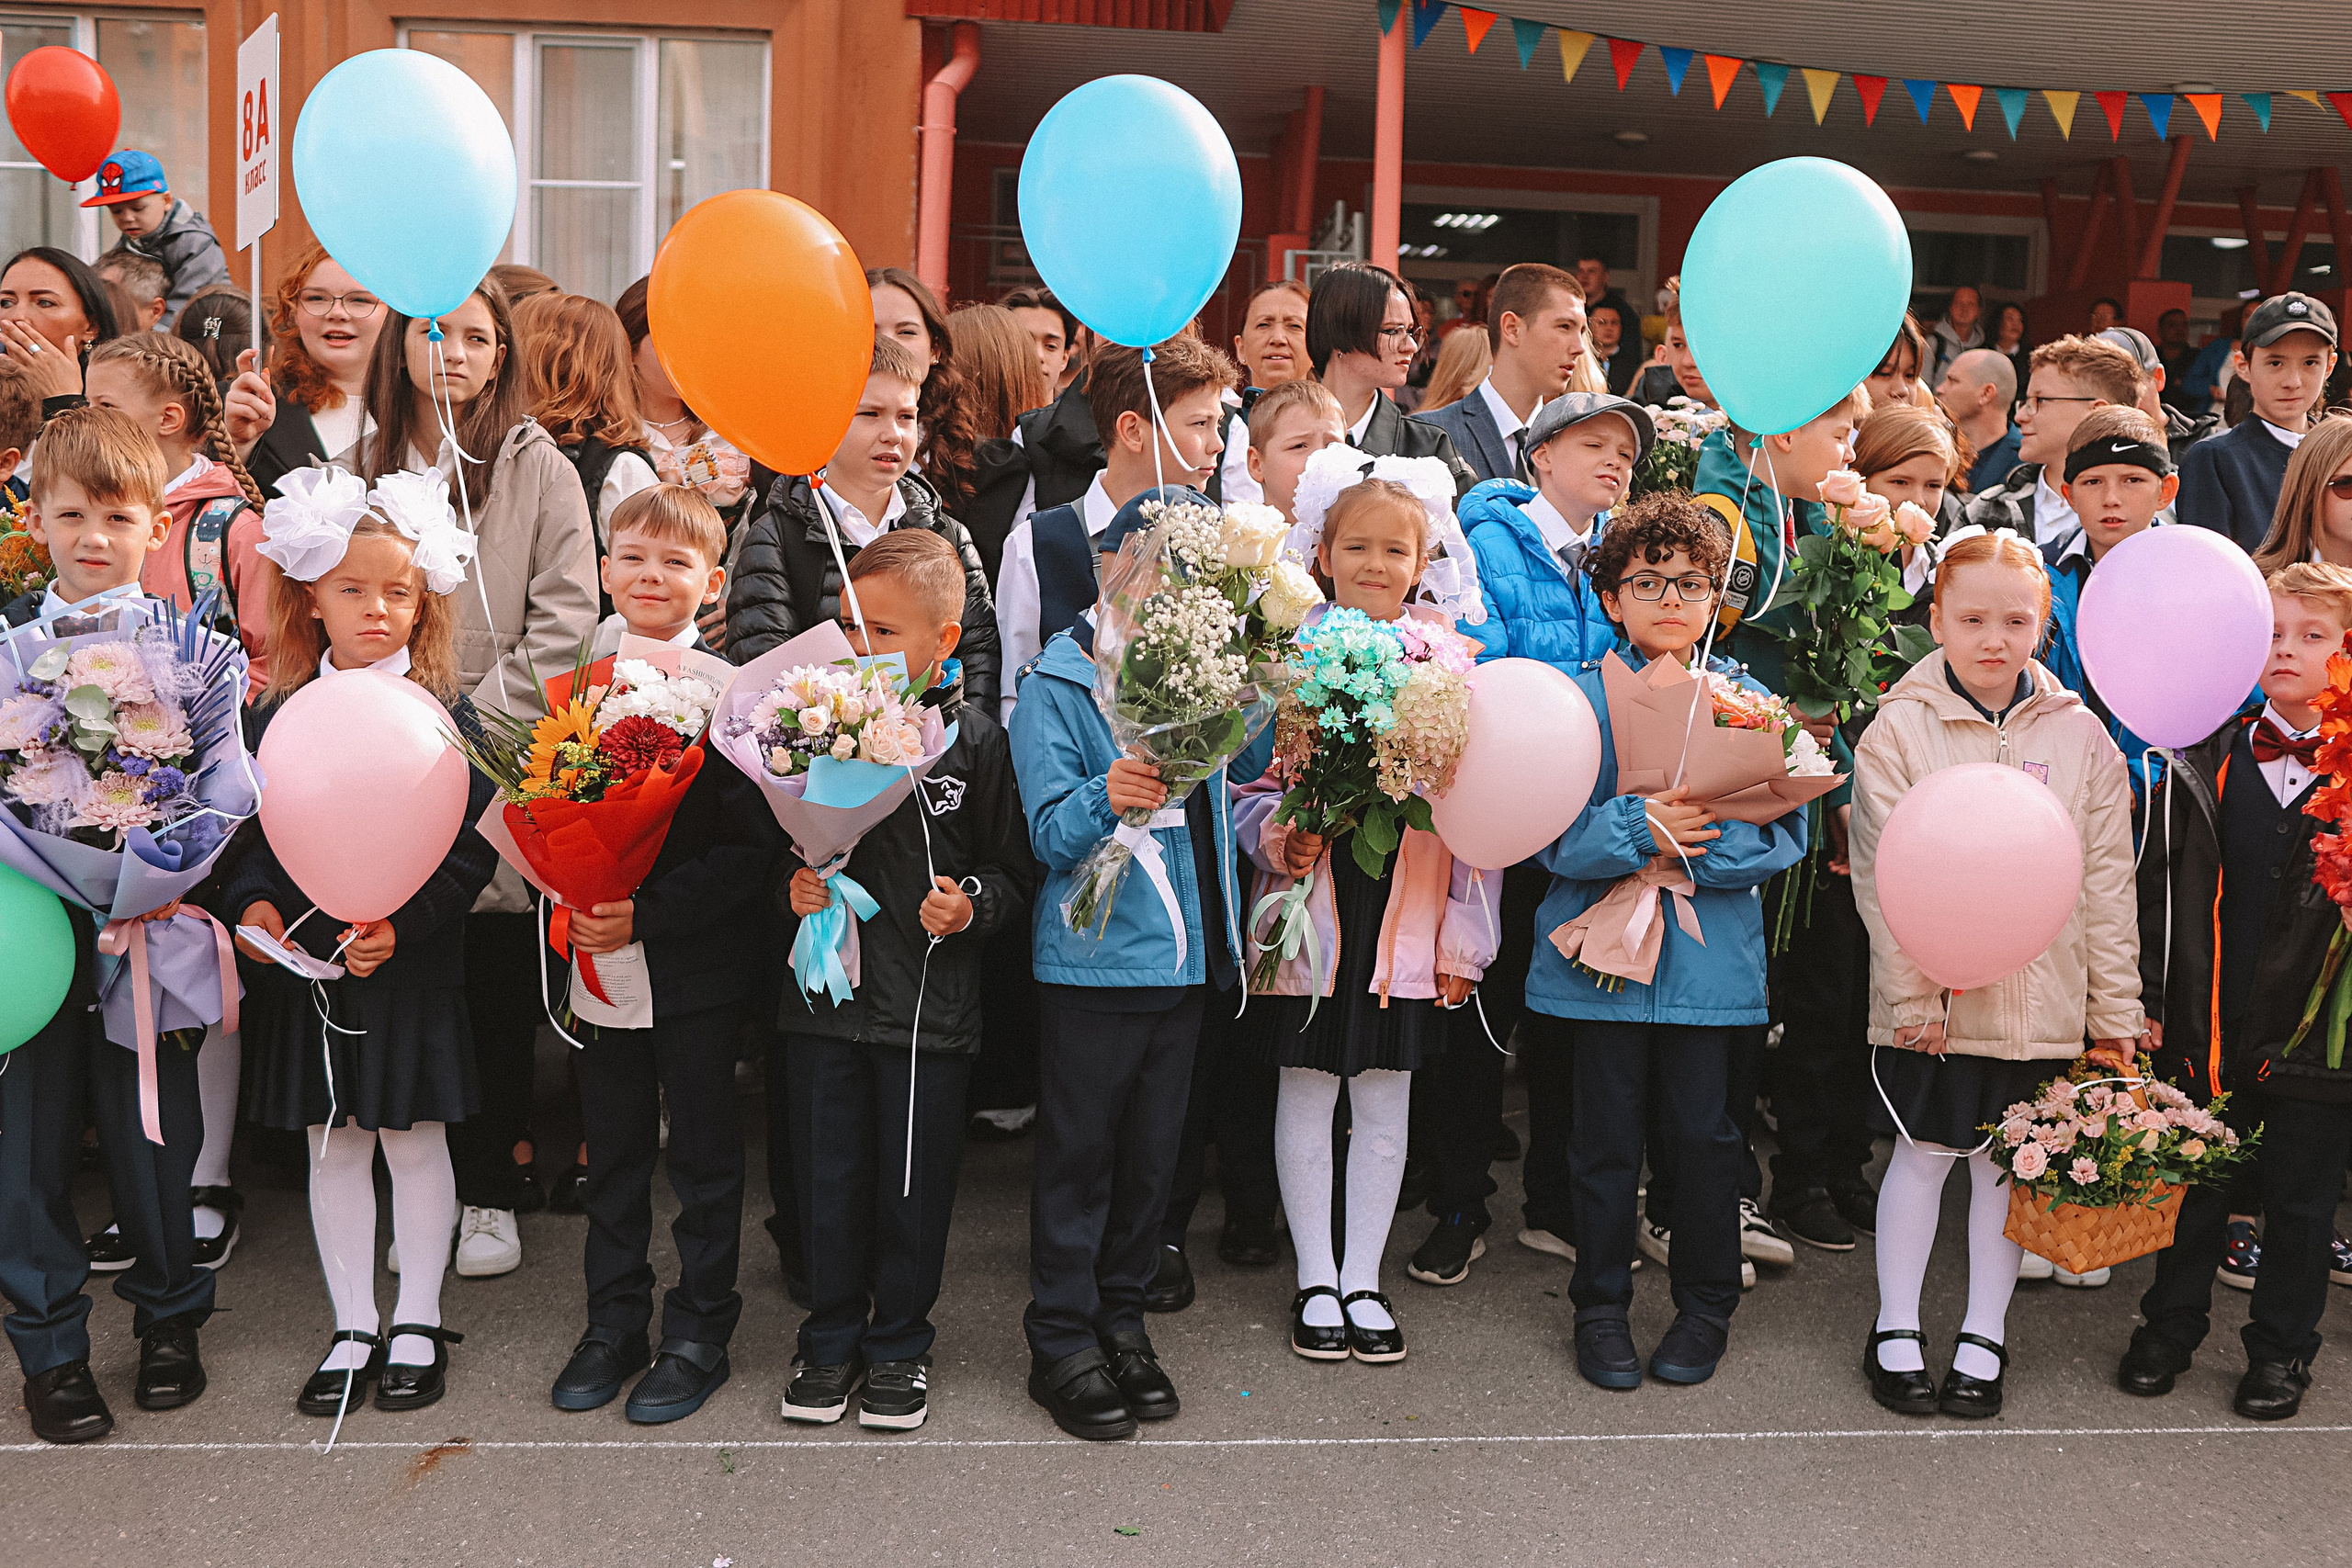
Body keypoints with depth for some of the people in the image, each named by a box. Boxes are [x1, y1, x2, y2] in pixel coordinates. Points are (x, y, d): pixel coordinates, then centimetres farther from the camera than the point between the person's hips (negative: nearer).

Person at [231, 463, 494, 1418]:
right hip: (303, 959, 3)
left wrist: (402, 923, -19)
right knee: (331, 1148, 11)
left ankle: (418, 1324, 23)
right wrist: (254, 901, -11)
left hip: (411, 963, -3)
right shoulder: (278, 714, 3)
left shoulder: (444, 714, -5)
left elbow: (472, 847, -8)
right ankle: (353, 1328, 24)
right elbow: (249, 830, 8)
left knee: (413, 1140, 7)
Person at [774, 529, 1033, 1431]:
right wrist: (789, 884, -5)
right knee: (829, 1178, 11)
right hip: (826, 988, 3)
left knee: (914, 1183, 8)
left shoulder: (975, 740, -5)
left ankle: (899, 1343, 27)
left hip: (931, 1005, -2)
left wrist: (972, 903, -17)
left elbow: (1016, 871, 2)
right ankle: (830, 1338, 29)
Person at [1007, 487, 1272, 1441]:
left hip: (1187, 958, 6)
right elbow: (1050, 832, -13)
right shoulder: (1054, 688, -8)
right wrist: (1108, 796, -33)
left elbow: (1245, 763, 22)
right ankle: (1062, 1343, 15)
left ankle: (1121, 1318, 28)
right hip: (1094, 960, -5)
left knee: (1152, 1151, 13)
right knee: (1079, 1153, 3)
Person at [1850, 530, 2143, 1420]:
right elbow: (1883, 877, -9)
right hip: (1929, 1002, -2)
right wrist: (1914, 993, -14)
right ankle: (1896, 1328, 23)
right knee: (1924, 1153, 8)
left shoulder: (2081, 737, 2)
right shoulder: (1899, 729, -6)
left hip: (2041, 1002, 2)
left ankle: (1986, 1331, 27)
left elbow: (2107, 882, 4)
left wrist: (2113, 1011, 2)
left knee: (2010, 1160, 12)